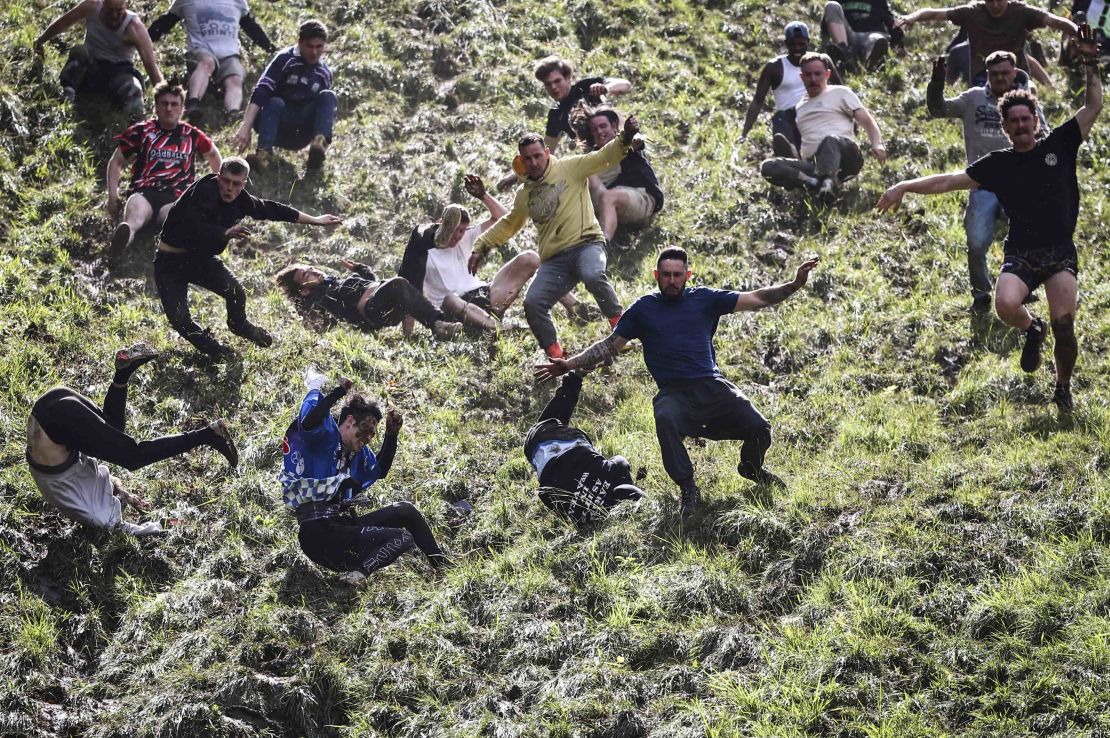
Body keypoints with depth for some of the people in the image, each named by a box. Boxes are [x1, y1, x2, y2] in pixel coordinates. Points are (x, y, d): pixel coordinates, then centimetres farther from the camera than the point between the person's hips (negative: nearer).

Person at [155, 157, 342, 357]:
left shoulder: (241, 200, -5)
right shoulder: (204, 192, -27)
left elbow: (271, 209, 8)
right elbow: (192, 227, -40)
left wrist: (315, 220, 14)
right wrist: (225, 234, -55)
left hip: (201, 257, 5)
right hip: (171, 261, -5)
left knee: (236, 294, -19)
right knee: (179, 318, -18)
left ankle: (238, 325, 16)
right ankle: (215, 351, 10)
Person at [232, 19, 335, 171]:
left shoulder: (325, 73, 11)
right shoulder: (285, 59, -4)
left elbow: (328, 107, 20)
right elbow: (260, 92, -16)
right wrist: (246, 128, -28)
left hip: (302, 134, 3)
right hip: (278, 128, -3)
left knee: (328, 96, -19)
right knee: (275, 103, -34)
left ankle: (320, 143, -46)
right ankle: (263, 154, -55)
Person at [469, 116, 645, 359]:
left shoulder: (570, 168, 7)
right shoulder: (524, 195, 22)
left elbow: (604, 157, -4)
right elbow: (507, 225, 38)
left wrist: (625, 139, -22)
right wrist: (481, 247, 34)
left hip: (586, 244, -5)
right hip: (554, 260, 5)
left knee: (593, 276, -37)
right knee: (533, 304, -15)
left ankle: (619, 324, -18)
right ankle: (556, 356, -6)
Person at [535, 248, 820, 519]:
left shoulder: (703, 299, 12)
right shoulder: (644, 308, 11)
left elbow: (757, 299, 10)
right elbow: (610, 346, 14)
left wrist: (794, 285, -1)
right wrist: (569, 364, 4)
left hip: (712, 385, 2)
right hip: (674, 393, -2)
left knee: (759, 429, -16)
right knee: (665, 420, -38)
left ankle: (751, 467, 23)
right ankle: (688, 489, -22)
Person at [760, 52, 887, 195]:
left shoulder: (840, 93, 16)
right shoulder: (799, 107, 30)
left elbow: (867, 121, 7)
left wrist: (877, 145, -12)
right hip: (812, 164, 4)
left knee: (831, 140, -40)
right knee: (768, 167, -23)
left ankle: (828, 181, -64)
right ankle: (817, 181, -39)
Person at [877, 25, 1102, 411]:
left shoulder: (1059, 145, 8)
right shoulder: (998, 164, 8)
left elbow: (1093, 106, 5)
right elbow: (950, 180, 6)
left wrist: (1091, 65, -5)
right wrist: (905, 187, -3)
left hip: (1061, 252, 0)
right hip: (1020, 252, 0)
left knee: (1063, 323, -16)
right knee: (1006, 306, -28)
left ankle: (1064, 387, 11)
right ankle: (1032, 330, 11)